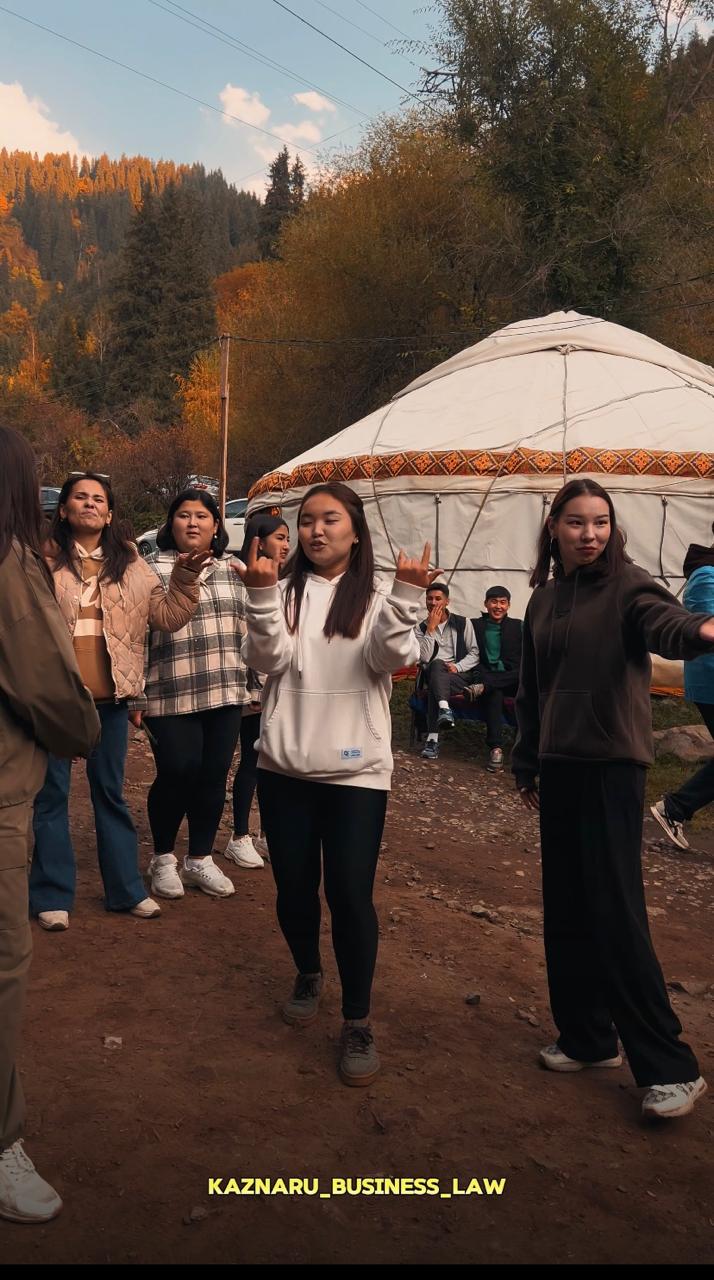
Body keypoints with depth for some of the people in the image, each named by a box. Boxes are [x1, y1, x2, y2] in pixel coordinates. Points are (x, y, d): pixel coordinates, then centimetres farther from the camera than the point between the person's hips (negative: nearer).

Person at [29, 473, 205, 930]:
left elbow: (168, 615, 5)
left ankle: (126, 888, 24)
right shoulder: (43, 559, -2)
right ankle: (52, 895, 18)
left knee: (111, 793, 14)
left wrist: (186, 579, -10)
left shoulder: (130, 564, 8)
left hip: (110, 696, 3)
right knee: (52, 794, 6)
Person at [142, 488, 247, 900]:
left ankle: (201, 859, 23)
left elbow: (247, 631, 19)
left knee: (213, 777, 7)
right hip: (171, 696, -4)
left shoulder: (233, 573, 13)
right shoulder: (152, 571, -1)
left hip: (225, 694, 4)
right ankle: (163, 859, 20)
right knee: (176, 775, -2)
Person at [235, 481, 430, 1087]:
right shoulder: (285, 592, 4)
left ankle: (358, 1021, 9)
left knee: (350, 894, -6)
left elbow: (390, 659, -14)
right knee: (294, 887, 13)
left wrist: (405, 597, -27)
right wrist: (262, 595, -22)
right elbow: (268, 659, -9)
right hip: (285, 765, 3)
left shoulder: (376, 597, 1)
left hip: (356, 768, -2)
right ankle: (308, 975, 40)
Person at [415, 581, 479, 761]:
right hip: (434, 675, 1)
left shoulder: (463, 623, 9)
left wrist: (457, 666, -12)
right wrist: (431, 628, -8)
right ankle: (444, 709, -53)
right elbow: (424, 658, -5)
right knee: (437, 664, -35)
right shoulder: (422, 628, 11)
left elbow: (474, 654, 6)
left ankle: (432, 739, -42)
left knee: (434, 685, -34)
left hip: (459, 675, -1)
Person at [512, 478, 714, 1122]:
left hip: (612, 765, -6)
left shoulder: (627, 585, -7)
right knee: (564, 910, 11)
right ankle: (586, 1036, 27)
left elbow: (661, 619, -31)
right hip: (558, 766, 6)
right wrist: (527, 765, 19)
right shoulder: (543, 599, 11)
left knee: (615, 911, -7)